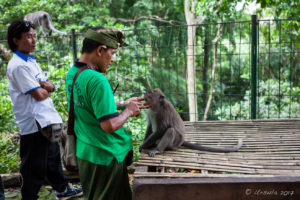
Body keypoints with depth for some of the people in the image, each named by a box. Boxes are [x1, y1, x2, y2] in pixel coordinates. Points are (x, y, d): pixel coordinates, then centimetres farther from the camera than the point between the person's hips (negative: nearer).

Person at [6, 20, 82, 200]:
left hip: (46, 120, 10)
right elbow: (39, 95, -21)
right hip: (34, 123, -10)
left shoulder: (31, 61, 13)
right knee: (34, 167, 2)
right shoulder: (18, 65, -18)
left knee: (53, 158, 24)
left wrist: (45, 86, -12)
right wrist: (46, 88, 0)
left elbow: (51, 87, 11)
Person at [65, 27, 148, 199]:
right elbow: (110, 125, -29)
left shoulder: (72, 73, 4)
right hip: (105, 157, -9)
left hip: (84, 153, 9)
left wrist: (122, 104, 13)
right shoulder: (97, 80, -26)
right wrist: (128, 111, -11)